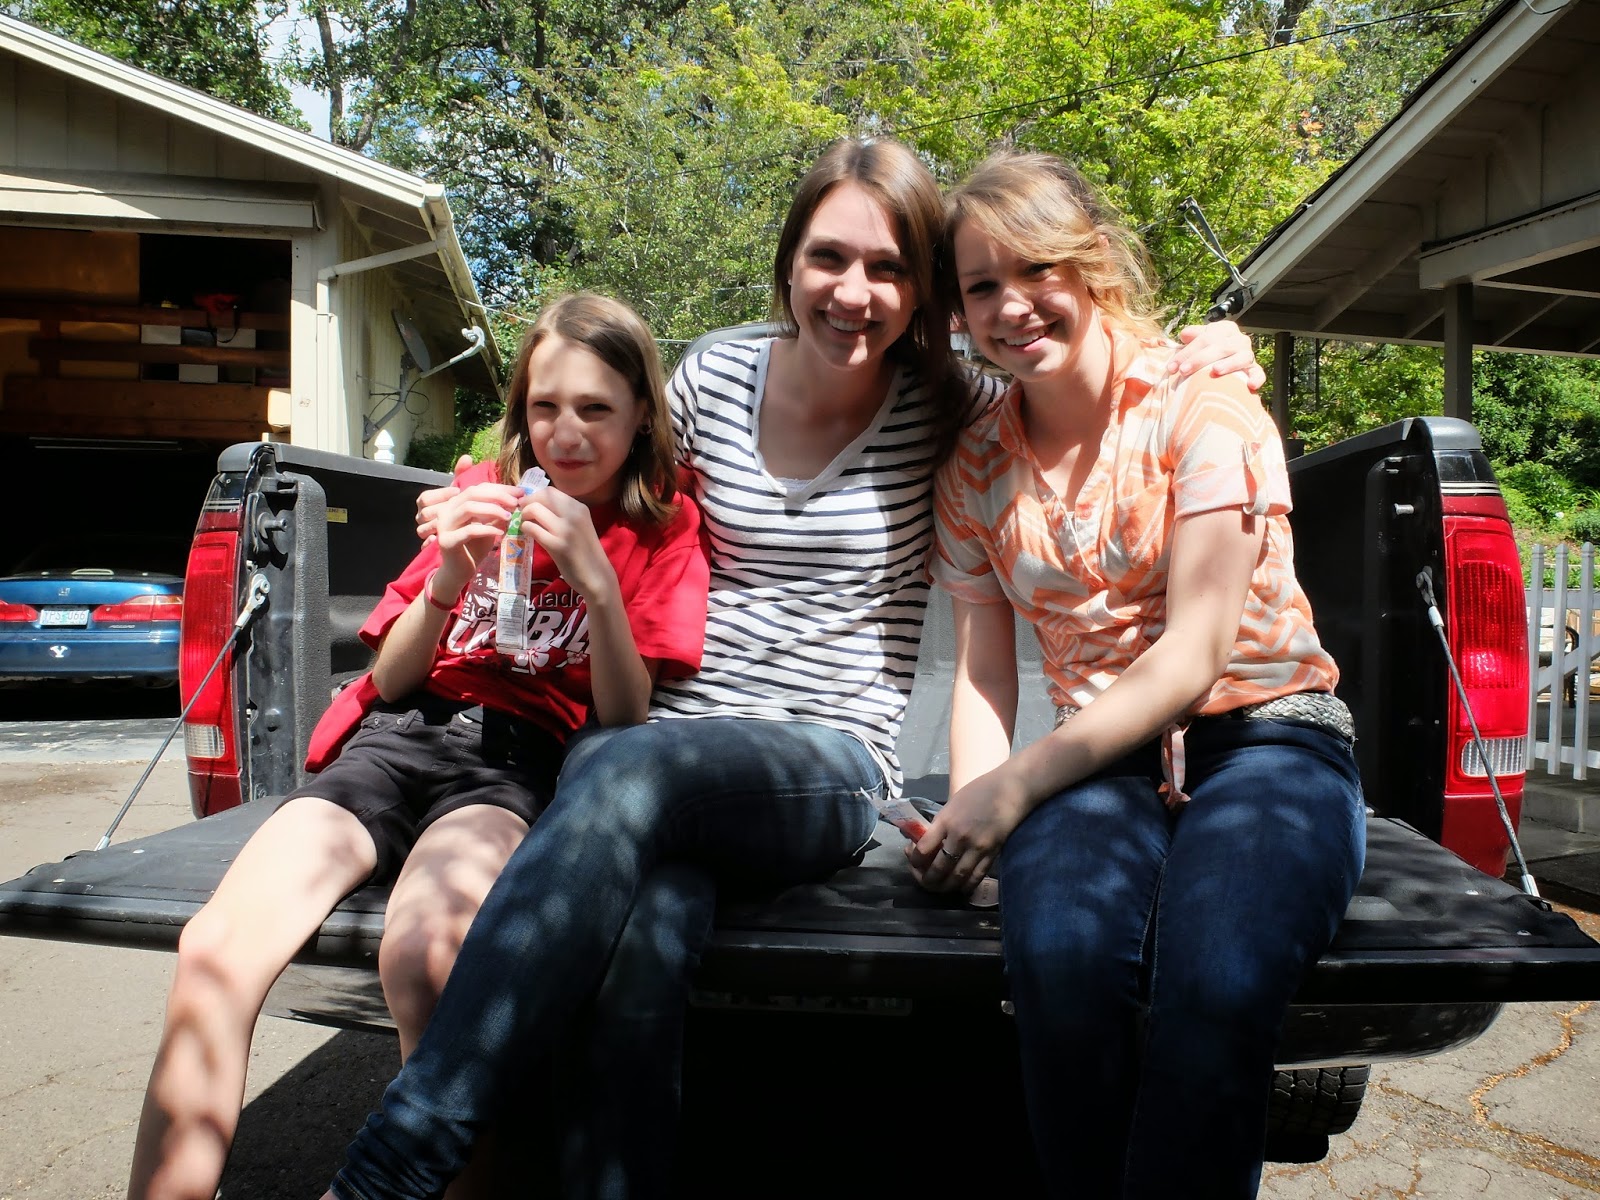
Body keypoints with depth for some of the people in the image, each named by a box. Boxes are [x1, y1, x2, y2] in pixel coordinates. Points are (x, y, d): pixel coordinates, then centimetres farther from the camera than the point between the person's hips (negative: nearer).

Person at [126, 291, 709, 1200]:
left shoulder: (661, 528, 8)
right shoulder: (482, 496, 16)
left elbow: (626, 720, -1)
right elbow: (390, 682, 13)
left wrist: (596, 580, -15)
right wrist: (447, 582, -6)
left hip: (522, 759, -3)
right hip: (400, 738, 3)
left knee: (425, 951, -36)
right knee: (213, 951, -24)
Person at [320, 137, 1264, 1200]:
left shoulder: (947, 412, 3)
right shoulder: (714, 378, 9)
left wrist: (1205, 353, -3)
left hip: (829, 765, -2)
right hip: (672, 746, 2)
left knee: (626, 768, -36)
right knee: (644, 936, -35)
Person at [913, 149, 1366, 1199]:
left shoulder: (1202, 409, -4)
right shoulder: (976, 469, 9)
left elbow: (1193, 657, -12)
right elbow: (985, 672, 8)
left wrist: (1018, 782, -21)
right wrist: (968, 811, -13)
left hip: (1265, 736, -2)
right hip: (1104, 761, 2)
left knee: (1213, 977, -34)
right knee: (1063, 947, -32)